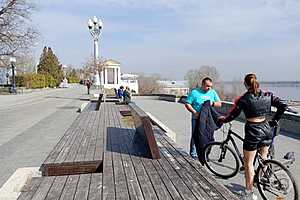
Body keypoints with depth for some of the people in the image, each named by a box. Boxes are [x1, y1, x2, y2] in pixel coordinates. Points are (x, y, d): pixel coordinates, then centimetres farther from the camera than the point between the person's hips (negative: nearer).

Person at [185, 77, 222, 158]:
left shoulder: (213, 92, 10)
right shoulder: (195, 92, -2)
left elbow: (219, 104, 11)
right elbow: (187, 104, -5)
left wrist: (212, 103, -10)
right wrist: (195, 112, -18)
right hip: (197, 118, -3)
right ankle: (193, 153, 17)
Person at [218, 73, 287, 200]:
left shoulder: (244, 99, -12)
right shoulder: (267, 95, 2)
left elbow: (232, 115, -10)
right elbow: (283, 106, 2)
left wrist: (222, 119, 8)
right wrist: (274, 120, 11)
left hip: (253, 131, -6)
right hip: (266, 129, 6)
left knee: (248, 162, 5)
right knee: (264, 158, 26)